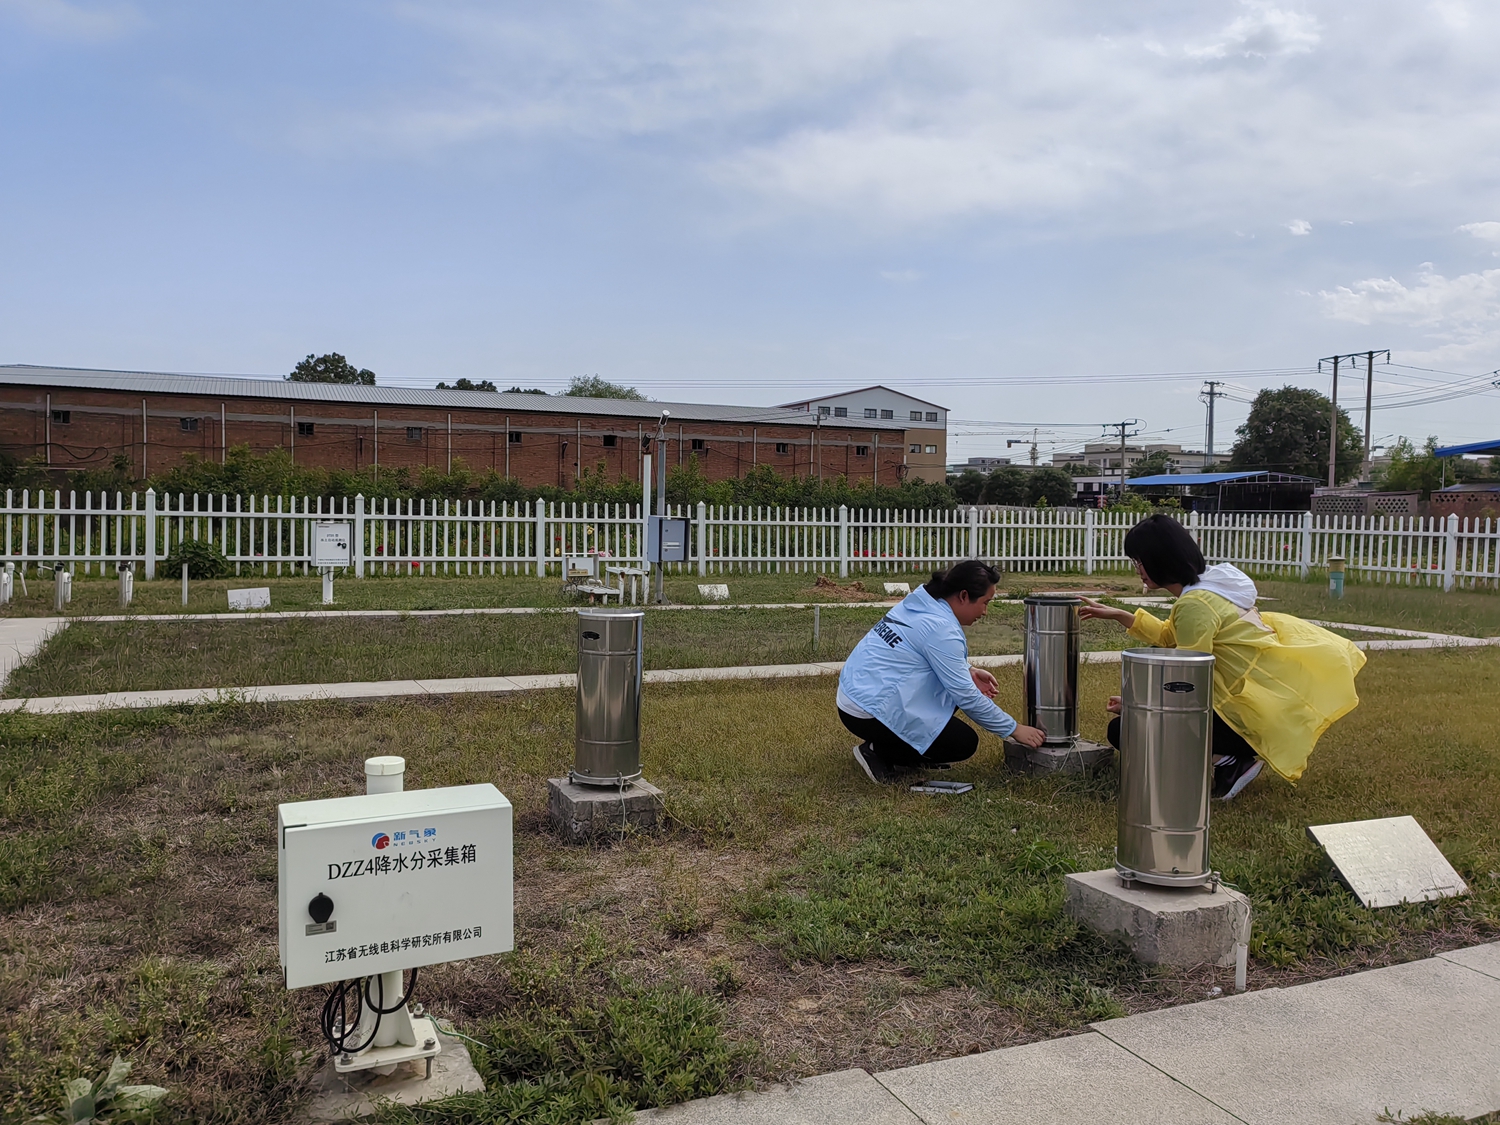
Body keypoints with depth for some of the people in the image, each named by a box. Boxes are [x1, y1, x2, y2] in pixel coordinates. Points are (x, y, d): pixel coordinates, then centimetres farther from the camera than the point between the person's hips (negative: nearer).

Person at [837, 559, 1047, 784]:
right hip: (870, 713, -9)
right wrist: (1014, 730, -7)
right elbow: (966, 696, -16)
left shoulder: (919, 603, 7)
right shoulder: (939, 628, -20)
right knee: (965, 743, -1)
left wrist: (968, 673, 7)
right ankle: (879, 755, -2)